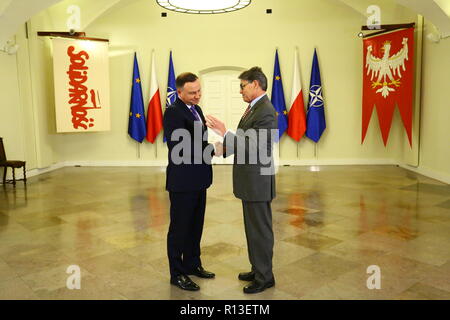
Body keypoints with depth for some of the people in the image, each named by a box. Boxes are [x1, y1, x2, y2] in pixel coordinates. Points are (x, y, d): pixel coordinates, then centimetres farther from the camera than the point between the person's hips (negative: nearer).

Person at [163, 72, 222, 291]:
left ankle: (192, 264, 35)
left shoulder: (196, 109, 11)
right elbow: (180, 148, -23)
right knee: (179, 227, 5)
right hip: (182, 181, -8)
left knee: (195, 225, 19)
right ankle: (177, 274, 20)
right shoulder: (173, 112, -16)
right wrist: (212, 150, -20)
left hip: (198, 180, 9)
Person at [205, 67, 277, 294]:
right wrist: (226, 147, 7)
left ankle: (265, 277, 18)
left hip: (257, 182, -10)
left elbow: (251, 147, -24)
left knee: (260, 230, 3)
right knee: (253, 228, 19)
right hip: (249, 181, 10)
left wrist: (224, 132, -24)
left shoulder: (265, 112, -19)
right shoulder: (254, 108, 12)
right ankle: (258, 269, 34)